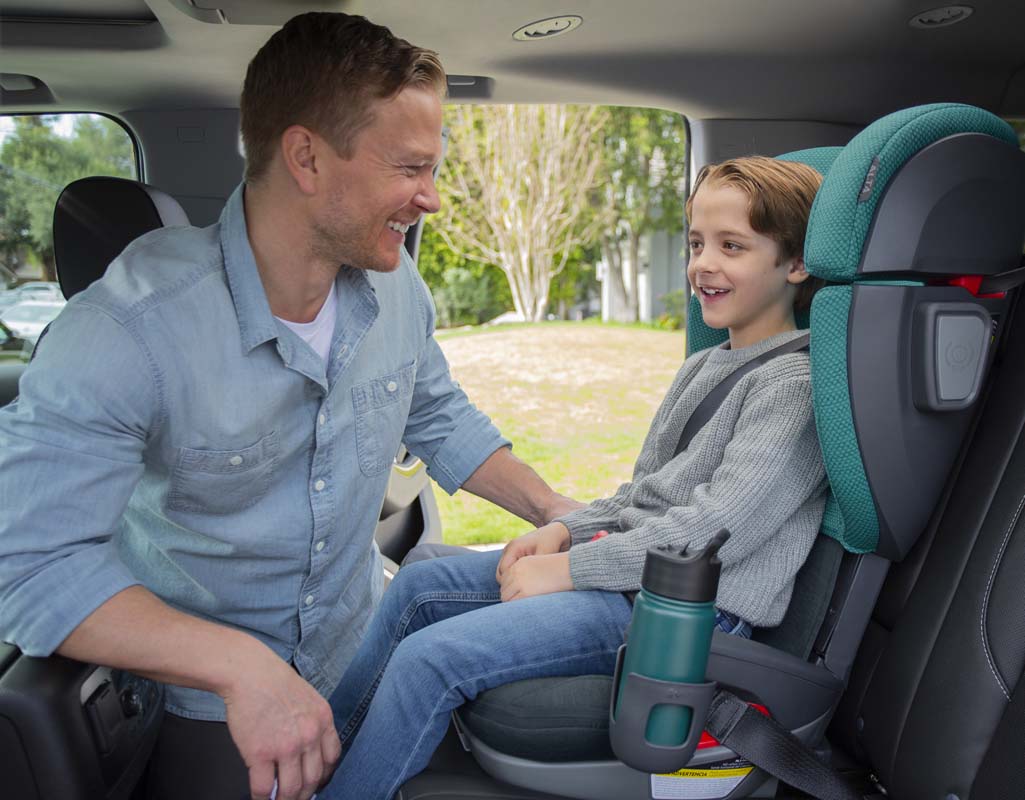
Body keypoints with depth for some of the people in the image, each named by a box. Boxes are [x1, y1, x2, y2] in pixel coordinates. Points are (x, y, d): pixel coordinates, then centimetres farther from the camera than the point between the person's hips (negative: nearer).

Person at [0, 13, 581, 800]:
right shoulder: (130, 330, -29)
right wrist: (239, 664, -39)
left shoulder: (394, 284, -11)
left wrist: (558, 512, -4)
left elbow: (439, 417, 5)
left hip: (362, 653, 6)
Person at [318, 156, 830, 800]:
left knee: (430, 658, -21)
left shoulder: (798, 381, -14)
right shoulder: (705, 366, 14)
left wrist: (572, 569, -18)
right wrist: (566, 529, 2)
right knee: (418, 587, 8)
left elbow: (718, 528, -22)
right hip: (633, 561, 9)